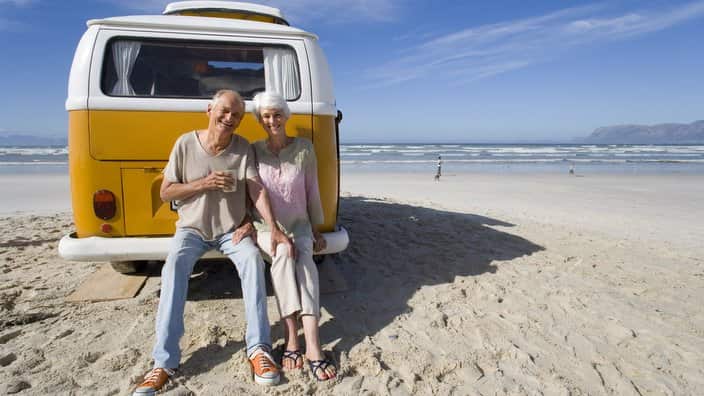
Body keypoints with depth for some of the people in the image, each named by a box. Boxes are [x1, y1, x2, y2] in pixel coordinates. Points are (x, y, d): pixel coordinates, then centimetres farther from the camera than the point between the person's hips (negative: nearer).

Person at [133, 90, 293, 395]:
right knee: (174, 265, -29)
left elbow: (257, 189, -15)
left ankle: (258, 348, -24)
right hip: (192, 229, 0)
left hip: (232, 230, 0)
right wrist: (204, 184, -19)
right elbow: (165, 192, -2)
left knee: (252, 258, -29)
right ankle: (165, 361, -25)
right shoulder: (186, 143, -5)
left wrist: (274, 229, -30)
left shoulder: (243, 148, -4)